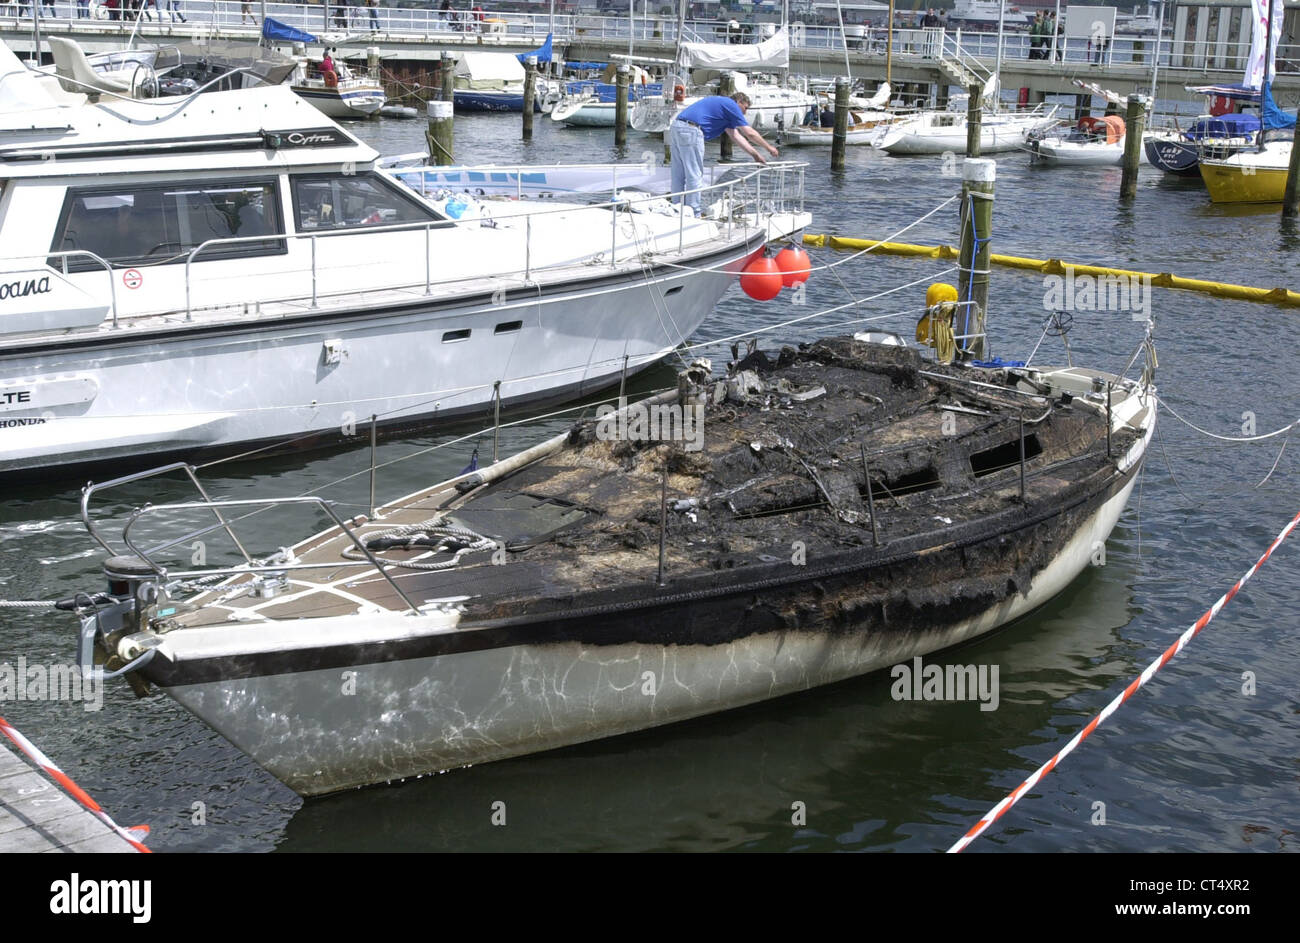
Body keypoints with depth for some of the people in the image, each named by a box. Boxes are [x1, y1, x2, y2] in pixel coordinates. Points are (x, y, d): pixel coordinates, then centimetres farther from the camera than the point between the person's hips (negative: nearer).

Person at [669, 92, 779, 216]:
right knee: (695, 177, -4)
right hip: (690, 131, -10)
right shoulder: (731, 105, 3)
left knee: (679, 177, 13)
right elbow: (750, 133, 5)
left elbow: (736, 136, 28)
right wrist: (769, 148, 17)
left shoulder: (722, 104, 30)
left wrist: (756, 155, 26)